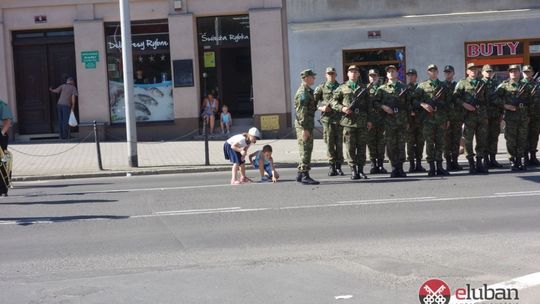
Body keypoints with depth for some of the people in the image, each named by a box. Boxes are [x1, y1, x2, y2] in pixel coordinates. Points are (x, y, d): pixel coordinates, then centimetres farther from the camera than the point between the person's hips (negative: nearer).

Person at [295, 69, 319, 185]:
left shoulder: (307, 91, 17)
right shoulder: (303, 92, -15)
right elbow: (302, 112, -21)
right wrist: (305, 129, -23)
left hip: (307, 125, 10)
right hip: (304, 124, -10)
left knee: (305, 151, 14)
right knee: (306, 150, -8)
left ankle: (300, 175, 20)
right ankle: (305, 176, -7)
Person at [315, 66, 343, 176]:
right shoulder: (321, 88, 7)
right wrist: (321, 108, -12)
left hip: (339, 118, 2)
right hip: (327, 118, -2)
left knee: (339, 143, 2)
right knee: (329, 143, -2)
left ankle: (338, 166, 9)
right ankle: (332, 166, 3)